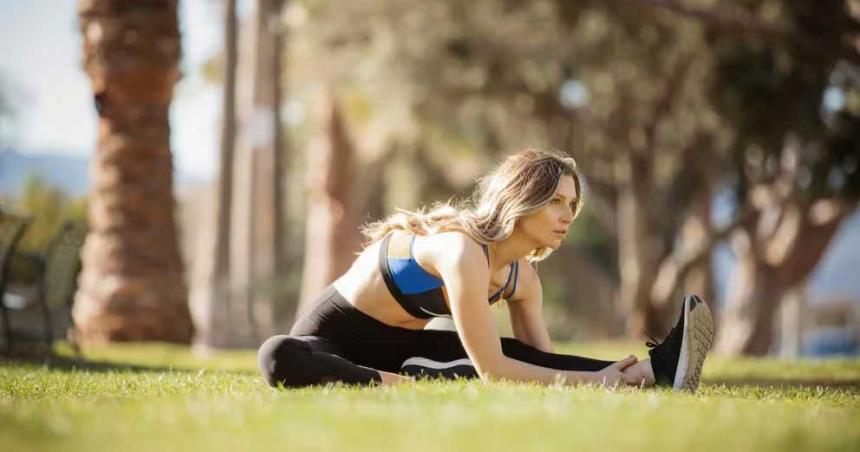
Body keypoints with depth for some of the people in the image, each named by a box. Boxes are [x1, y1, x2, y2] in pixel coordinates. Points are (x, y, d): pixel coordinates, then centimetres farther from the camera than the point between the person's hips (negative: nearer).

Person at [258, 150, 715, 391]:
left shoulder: (522, 276, -4)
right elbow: (490, 371, -32)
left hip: (400, 343, 8)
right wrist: (593, 380, -31)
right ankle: (411, 386, -47)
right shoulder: (463, 251, -32)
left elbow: (539, 360, -1)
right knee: (280, 358, -44)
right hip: (334, 336, -8)